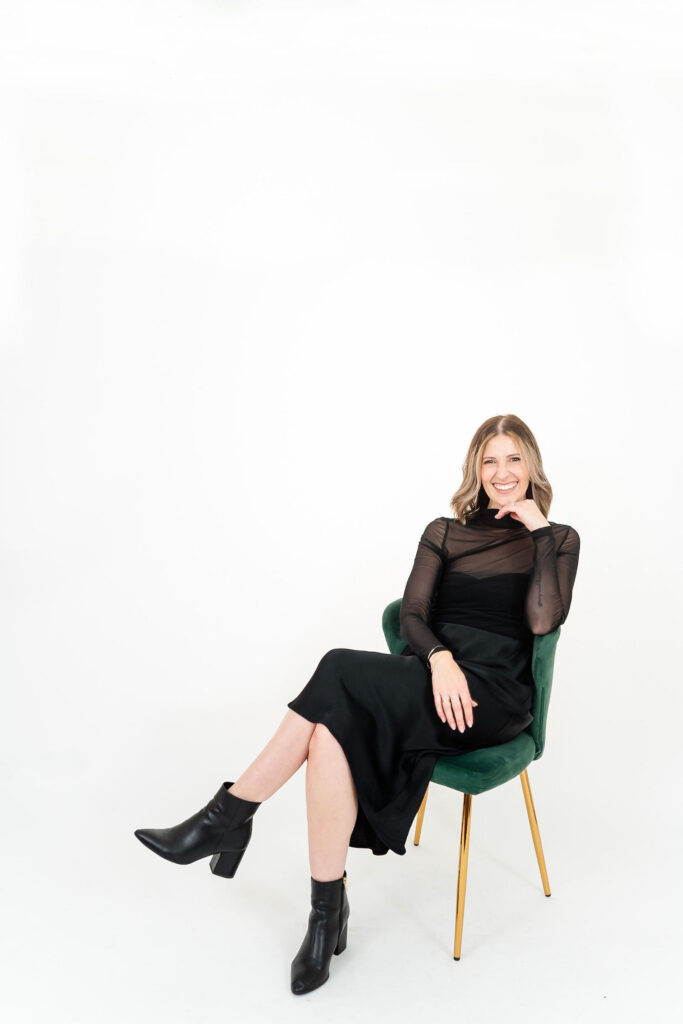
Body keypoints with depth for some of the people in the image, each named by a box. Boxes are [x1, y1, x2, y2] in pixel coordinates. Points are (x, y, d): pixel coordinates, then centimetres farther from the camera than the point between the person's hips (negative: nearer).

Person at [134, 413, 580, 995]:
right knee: (333, 731, -31)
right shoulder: (445, 533, 17)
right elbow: (411, 615, 5)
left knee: (342, 677, -29)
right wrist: (440, 658, -15)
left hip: (493, 696, -3)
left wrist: (539, 531, -7)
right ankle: (327, 913, -20)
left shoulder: (558, 541, 10)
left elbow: (542, 622, -7)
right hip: (429, 677, 4)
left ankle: (229, 816, -15)